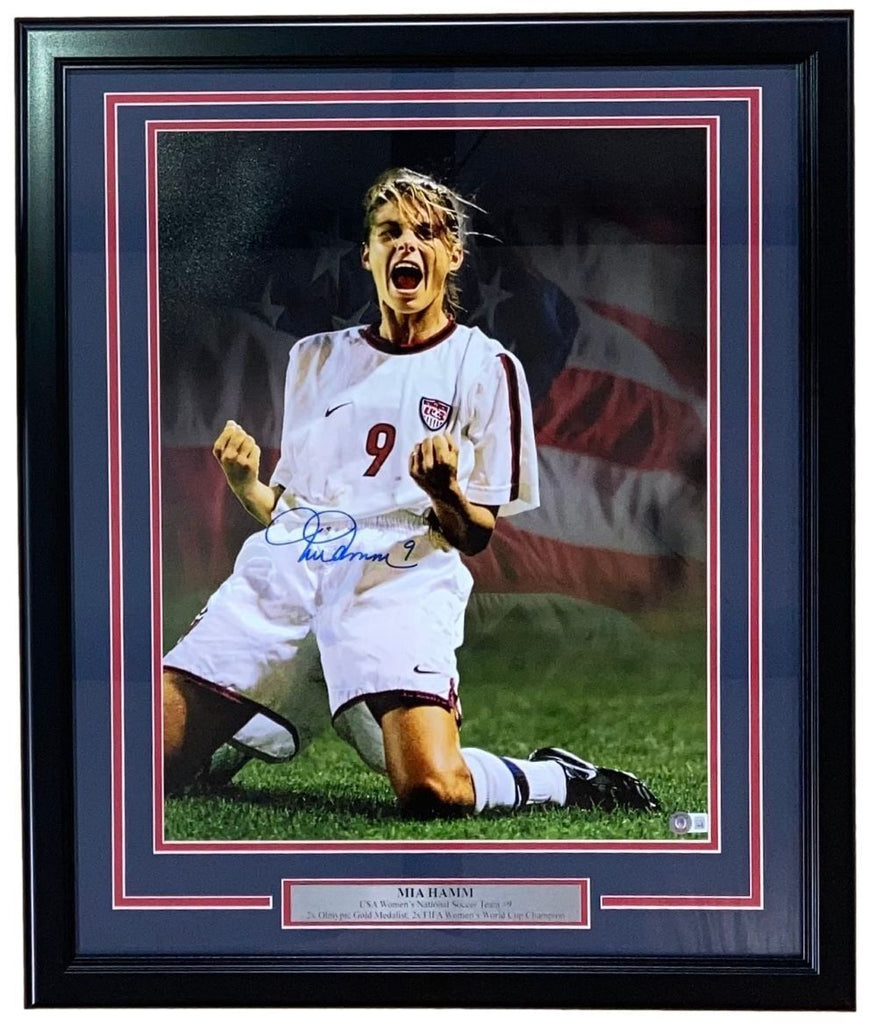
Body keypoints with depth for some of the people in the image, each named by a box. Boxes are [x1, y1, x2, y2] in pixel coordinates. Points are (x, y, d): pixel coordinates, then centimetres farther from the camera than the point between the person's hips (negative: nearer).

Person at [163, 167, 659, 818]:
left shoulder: (486, 365, 9)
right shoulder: (317, 357, 23)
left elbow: (477, 537, 8)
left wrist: (444, 493, -14)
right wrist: (247, 485, 1)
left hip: (402, 574, -4)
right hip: (285, 565, 4)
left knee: (432, 790, -28)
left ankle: (560, 779, 2)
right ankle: (253, 727, 20)